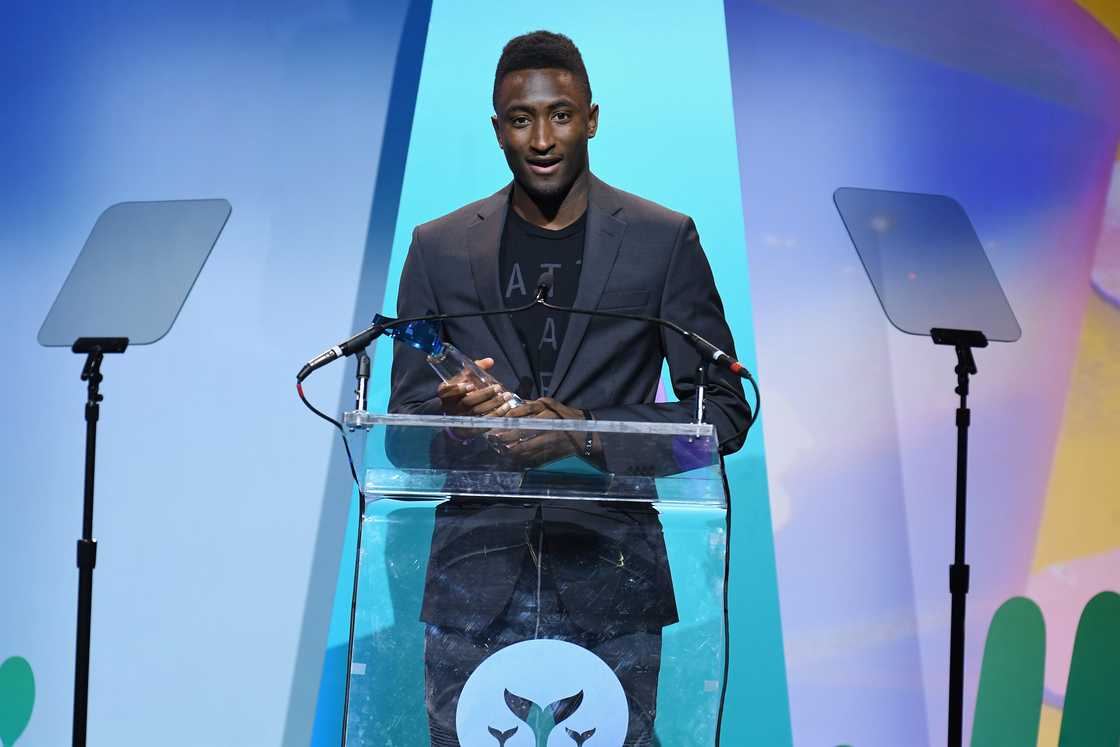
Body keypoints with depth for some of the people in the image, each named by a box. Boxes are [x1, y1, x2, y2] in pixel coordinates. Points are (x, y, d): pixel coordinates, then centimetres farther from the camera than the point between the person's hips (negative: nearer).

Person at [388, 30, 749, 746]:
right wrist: (456, 414, -14)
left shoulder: (665, 240, 4)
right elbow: (405, 424, 11)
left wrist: (586, 429, -13)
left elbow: (724, 410, 2)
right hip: (476, 582, 1)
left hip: (610, 584, -1)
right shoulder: (439, 248, 9)